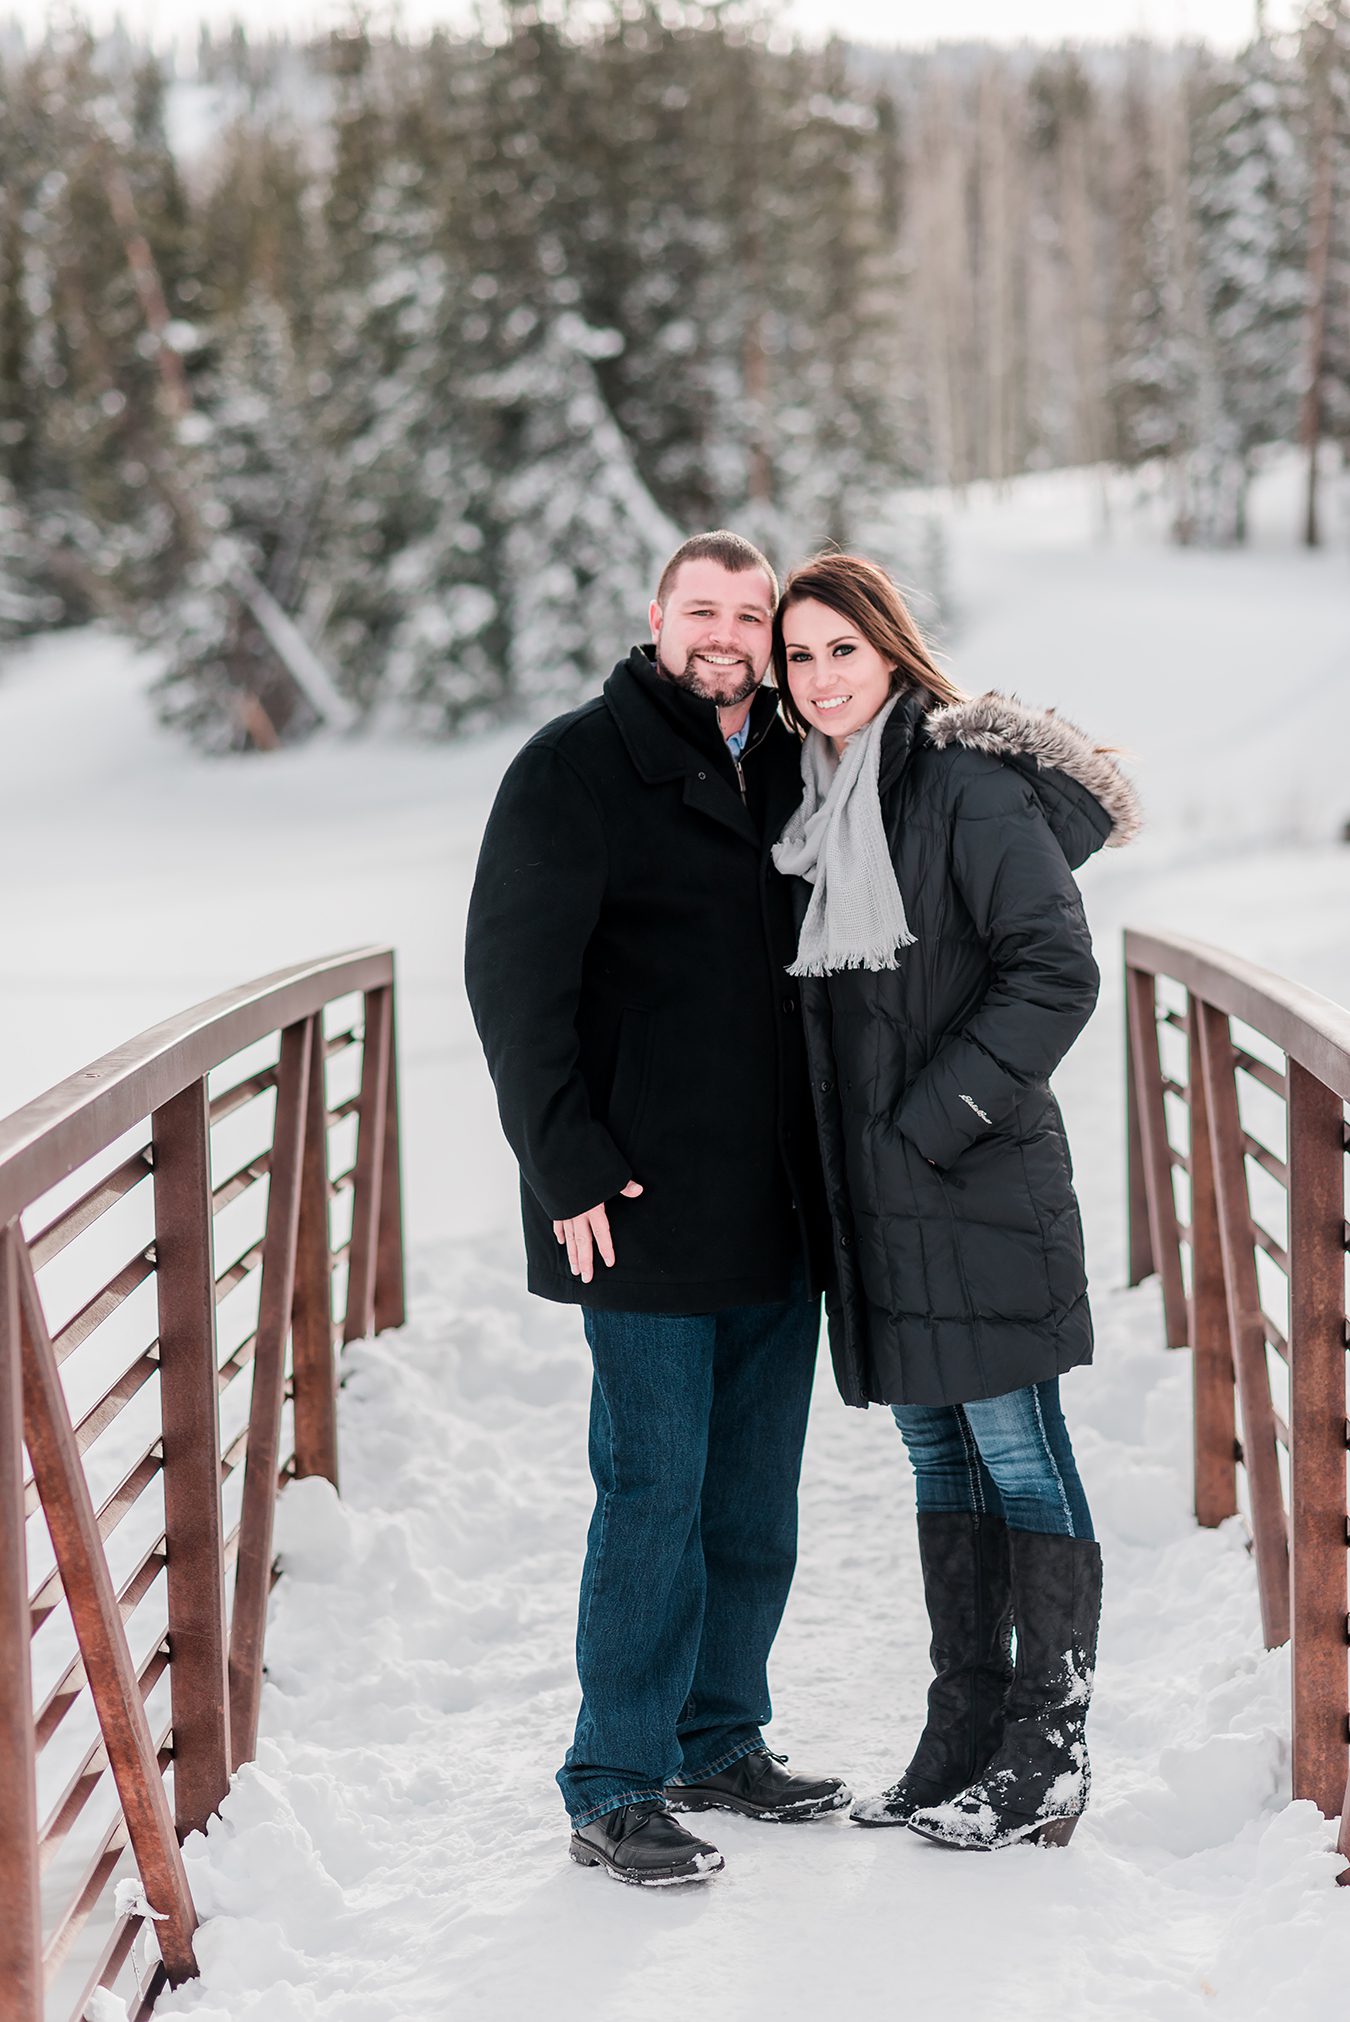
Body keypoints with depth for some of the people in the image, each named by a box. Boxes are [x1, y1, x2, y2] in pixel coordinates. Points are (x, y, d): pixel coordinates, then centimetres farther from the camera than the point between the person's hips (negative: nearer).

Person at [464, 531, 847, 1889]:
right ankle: (615, 1794, 4)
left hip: (779, 1210, 6)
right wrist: (570, 1161, -15)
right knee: (653, 1494, -4)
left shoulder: (790, 768, 13)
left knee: (755, 1498, 12)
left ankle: (720, 1744, 26)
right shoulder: (576, 769, -6)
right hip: (648, 1207, -6)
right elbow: (513, 975, -10)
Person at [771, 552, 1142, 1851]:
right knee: (939, 1454, 13)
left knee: (1016, 1453, -3)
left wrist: (938, 1118, -16)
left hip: (978, 1184, -8)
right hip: (879, 1200, 8)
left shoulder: (971, 780, -9)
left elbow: (1056, 971, -15)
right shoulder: (820, 803, 14)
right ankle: (963, 1741, 20)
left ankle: (1046, 1758, 4)